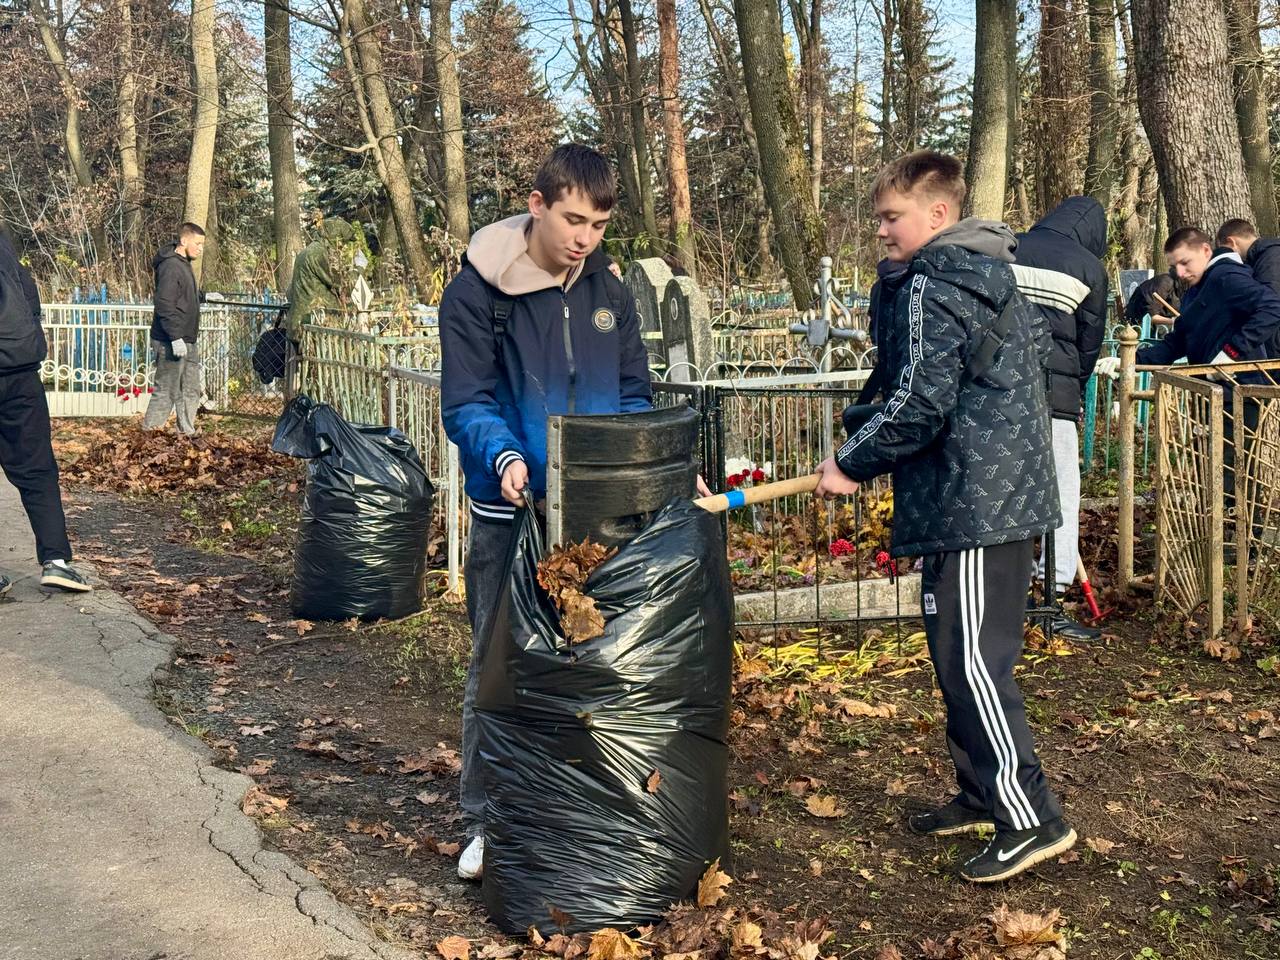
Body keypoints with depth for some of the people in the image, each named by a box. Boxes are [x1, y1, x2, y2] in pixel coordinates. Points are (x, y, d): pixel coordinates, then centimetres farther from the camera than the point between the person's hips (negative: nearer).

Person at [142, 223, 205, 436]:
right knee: (166, 392, -5)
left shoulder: (184, 265, 16)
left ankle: (187, 433, 19)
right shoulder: (170, 266, -16)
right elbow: (165, 305, -23)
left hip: (188, 341, 10)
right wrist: (176, 338, -25)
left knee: (191, 390, 13)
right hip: (171, 342, -10)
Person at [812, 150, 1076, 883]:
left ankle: (1031, 819, -4)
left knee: (973, 662, -8)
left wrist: (852, 463, -8)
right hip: (1011, 488, 11)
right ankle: (983, 794, 25)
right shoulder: (993, 277, 17)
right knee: (964, 656, 17)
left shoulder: (930, 286, -13)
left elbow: (920, 403, -20)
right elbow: (1038, 344, 27)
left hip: (974, 502, -11)